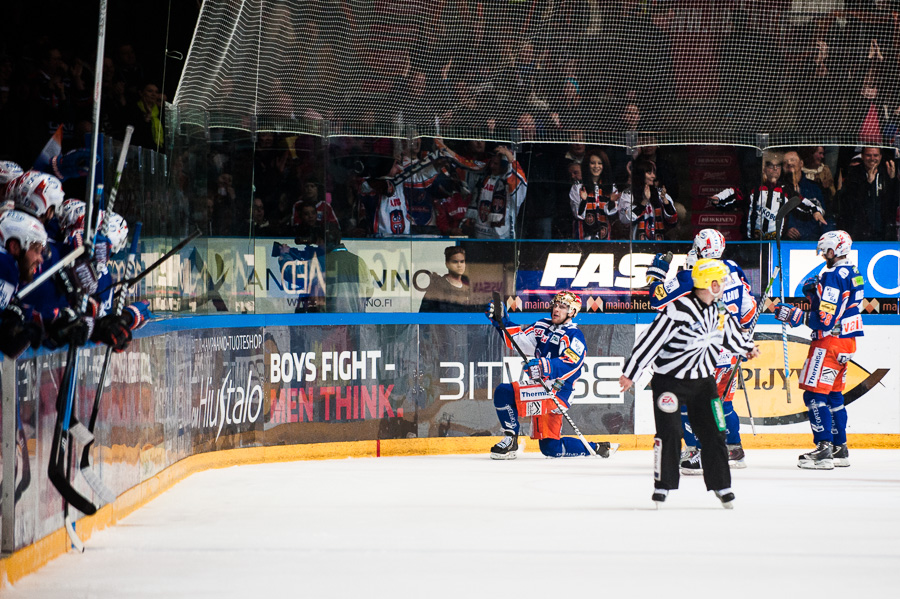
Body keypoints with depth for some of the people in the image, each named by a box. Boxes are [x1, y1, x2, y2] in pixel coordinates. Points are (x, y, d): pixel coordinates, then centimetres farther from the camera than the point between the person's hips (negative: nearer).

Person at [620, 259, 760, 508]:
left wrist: (747, 348, 41)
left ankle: (721, 485, 14)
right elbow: (651, 339, -21)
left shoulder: (719, 311, 2)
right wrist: (631, 373, -20)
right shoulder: (678, 309, -22)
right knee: (669, 433, -9)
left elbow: (730, 333, 24)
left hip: (702, 380, 6)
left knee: (713, 432, 4)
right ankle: (663, 485, 3)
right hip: (669, 379, -6)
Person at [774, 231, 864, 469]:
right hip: (846, 342, 10)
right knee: (833, 395, 17)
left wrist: (793, 315, -18)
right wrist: (814, 290, 5)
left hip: (830, 342, -10)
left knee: (815, 394, -9)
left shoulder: (833, 277, -20)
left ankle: (824, 450, -15)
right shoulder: (851, 274, 11)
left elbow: (824, 321, -23)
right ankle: (840, 449, 20)